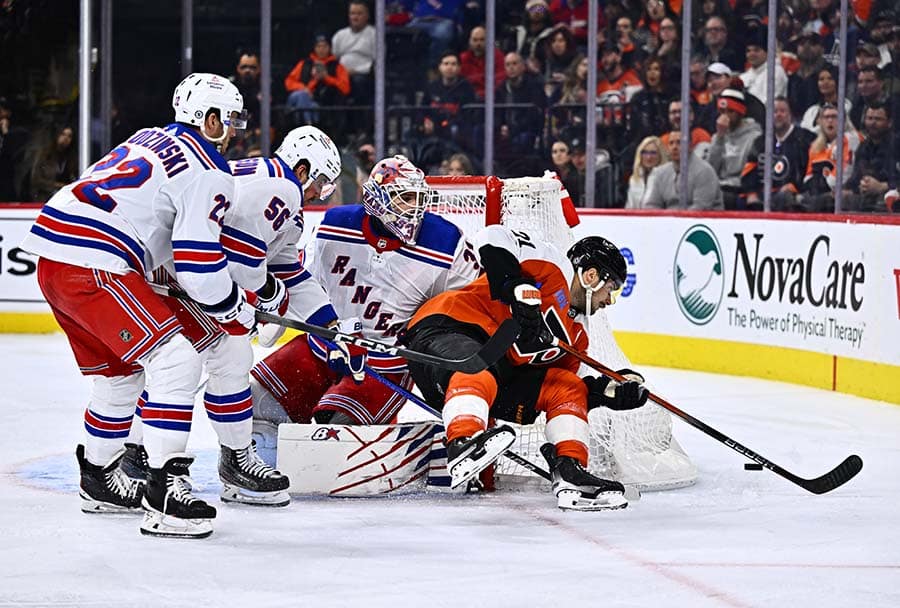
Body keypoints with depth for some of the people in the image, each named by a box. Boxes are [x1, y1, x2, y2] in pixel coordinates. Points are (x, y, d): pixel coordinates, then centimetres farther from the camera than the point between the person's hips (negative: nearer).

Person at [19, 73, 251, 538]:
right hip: (92, 267, -10)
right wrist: (236, 312, 4)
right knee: (175, 358, -12)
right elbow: (199, 264, -12)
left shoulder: (150, 140, 23)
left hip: (53, 261, 10)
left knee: (121, 372, 24)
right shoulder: (207, 170, -5)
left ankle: (99, 480, 37)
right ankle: (163, 489, -18)